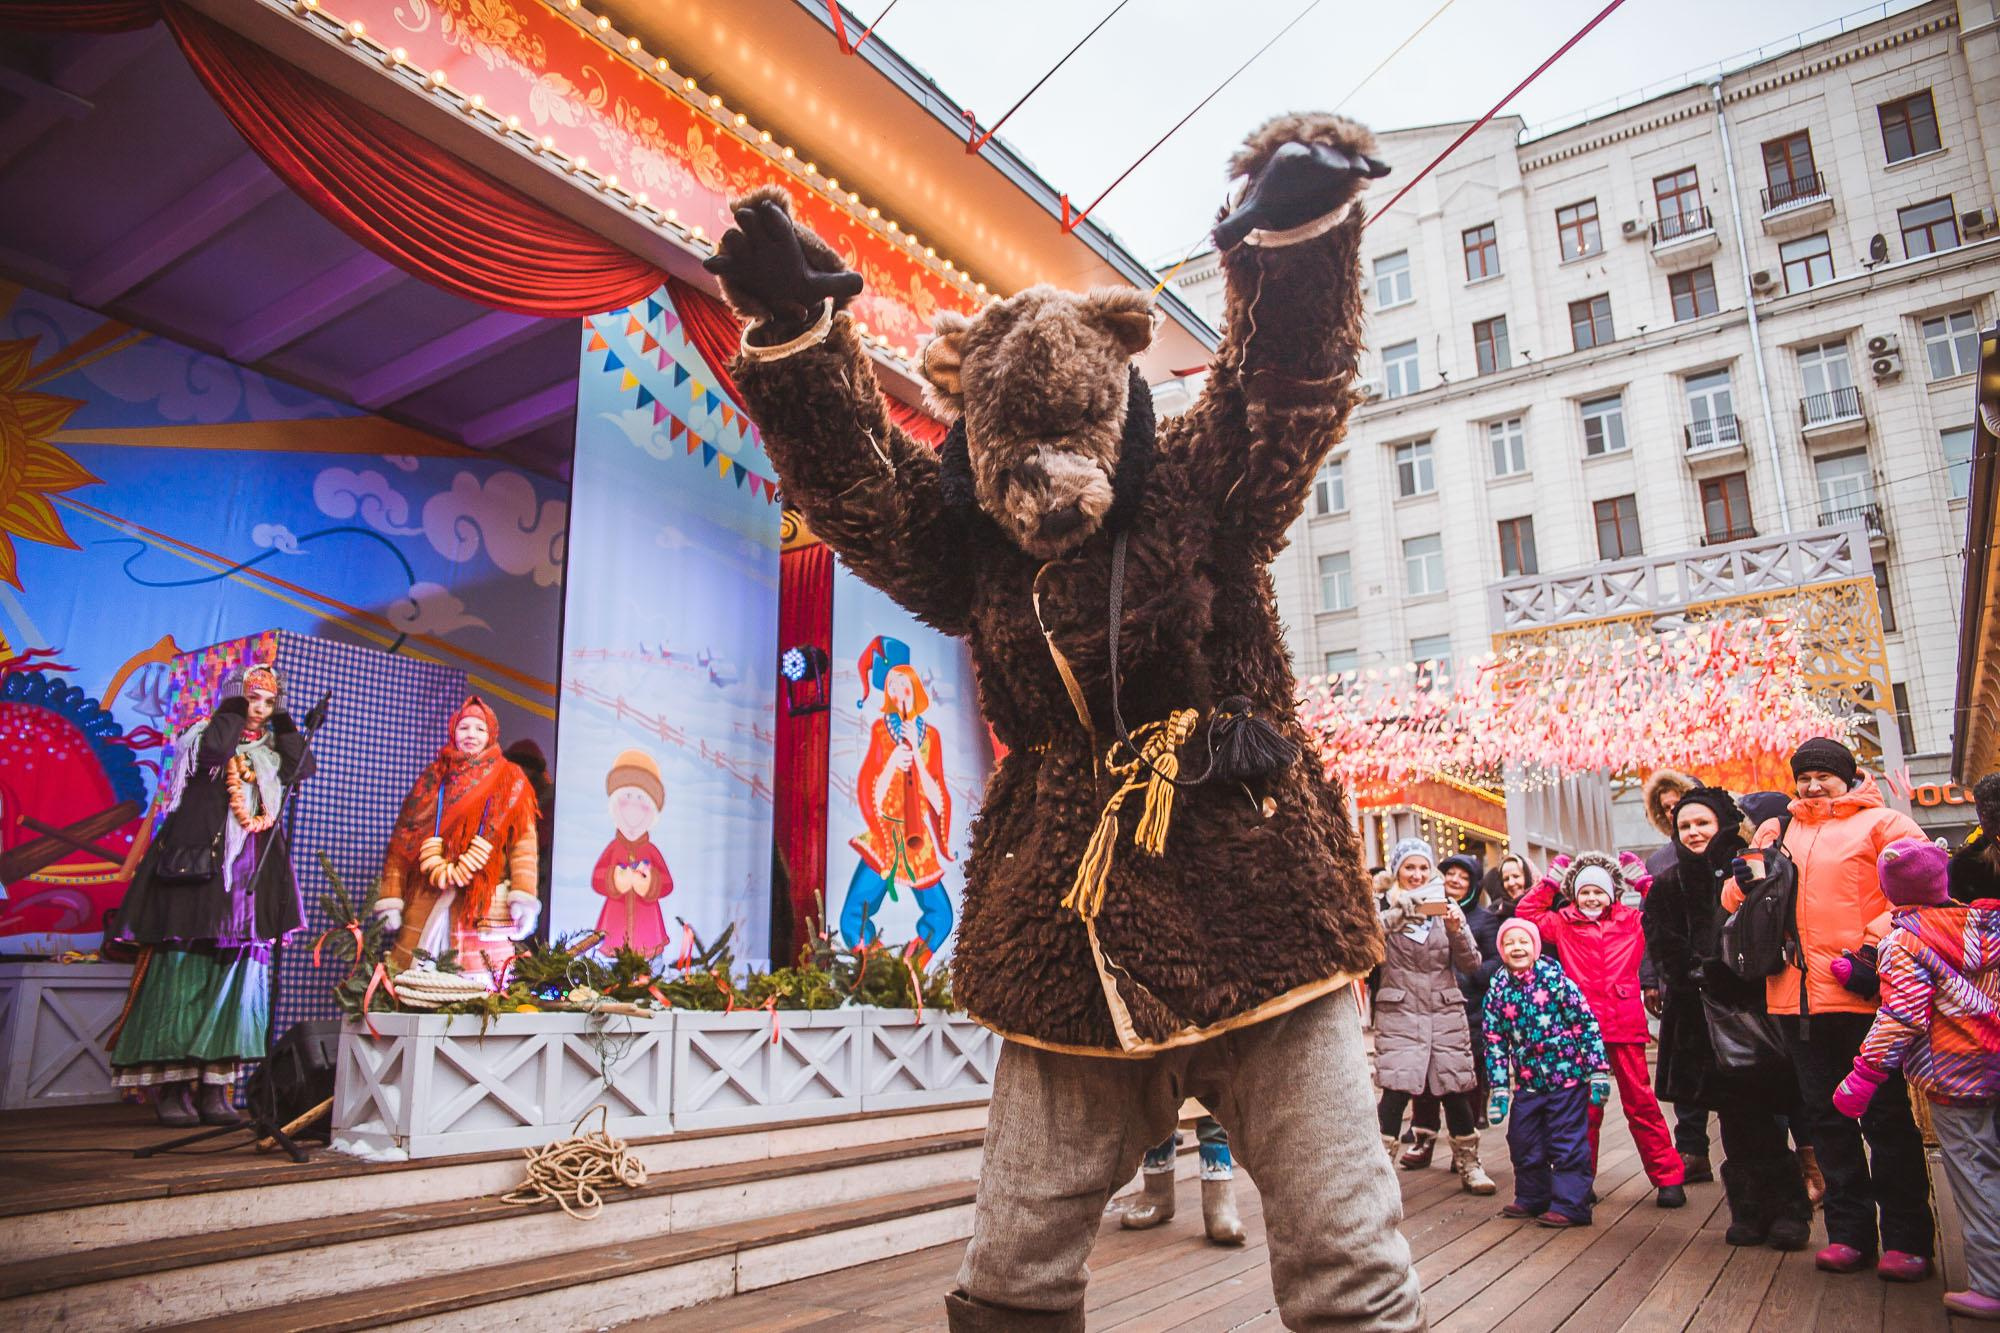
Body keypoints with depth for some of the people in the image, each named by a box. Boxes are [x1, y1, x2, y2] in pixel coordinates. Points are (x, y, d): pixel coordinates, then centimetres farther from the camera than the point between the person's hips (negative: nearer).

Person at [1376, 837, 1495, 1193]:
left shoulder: (1446, 906, 8)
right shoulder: (1387, 908, 2)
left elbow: (1470, 964, 5)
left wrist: (1457, 931, -12)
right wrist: (1400, 909, -26)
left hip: (1446, 1013, 3)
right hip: (1399, 1014, -3)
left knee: (1455, 1090, 5)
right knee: (1395, 1092, -11)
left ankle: (1468, 1164, 24)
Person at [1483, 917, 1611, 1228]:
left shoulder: (1555, 978, -10)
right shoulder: (1498, 988, 1)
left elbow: (1586, 1023, -7)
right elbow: (1495, 1040, 6)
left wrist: (1598, 1072, -9)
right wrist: (1499, 1087, 5)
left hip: (1568, 1077, -5)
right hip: (1527, 1082, 5)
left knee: (1567, 1143, 0)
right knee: (1523, 1143, 12)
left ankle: (1570, 1205, 11)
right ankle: (1532, 1198, 29)